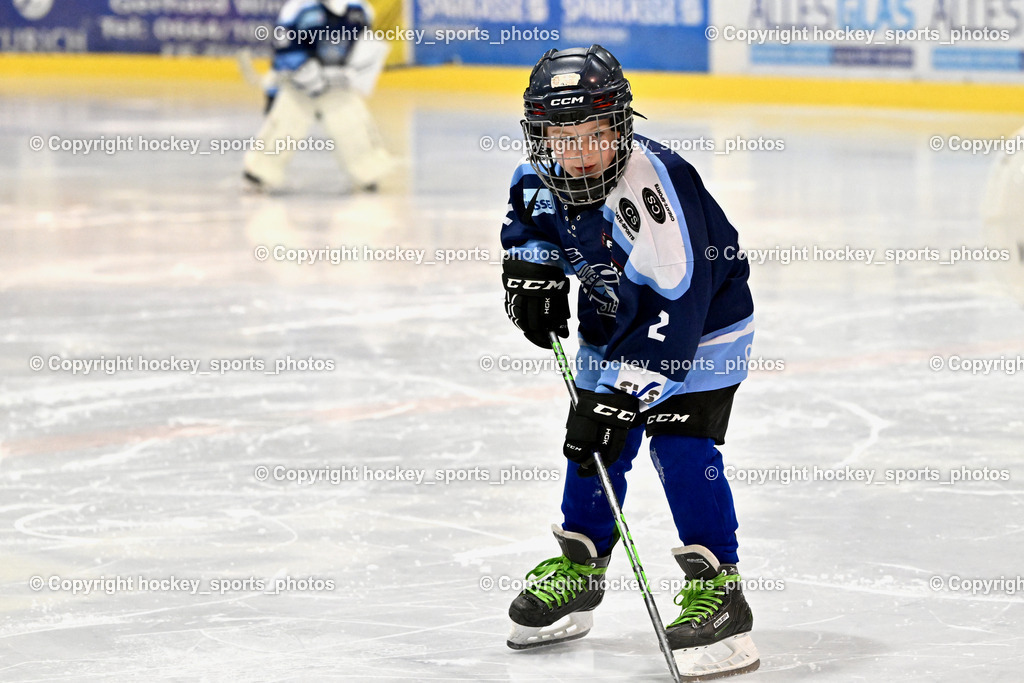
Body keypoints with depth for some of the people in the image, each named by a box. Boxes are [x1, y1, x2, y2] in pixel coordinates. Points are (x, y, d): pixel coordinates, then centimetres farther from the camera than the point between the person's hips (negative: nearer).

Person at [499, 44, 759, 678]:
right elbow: (530, 216, 15)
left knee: (681, 444, -18)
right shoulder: (543, 174, -14)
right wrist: (532, 269, -6)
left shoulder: (653, 183, -36)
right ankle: (579, 569, 29)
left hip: (701, 325, -7)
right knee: (592, 443, 10)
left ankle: (719, 589, -12)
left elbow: (676, 308, -38)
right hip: (615, 324, 7)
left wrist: (626, 393, -38)